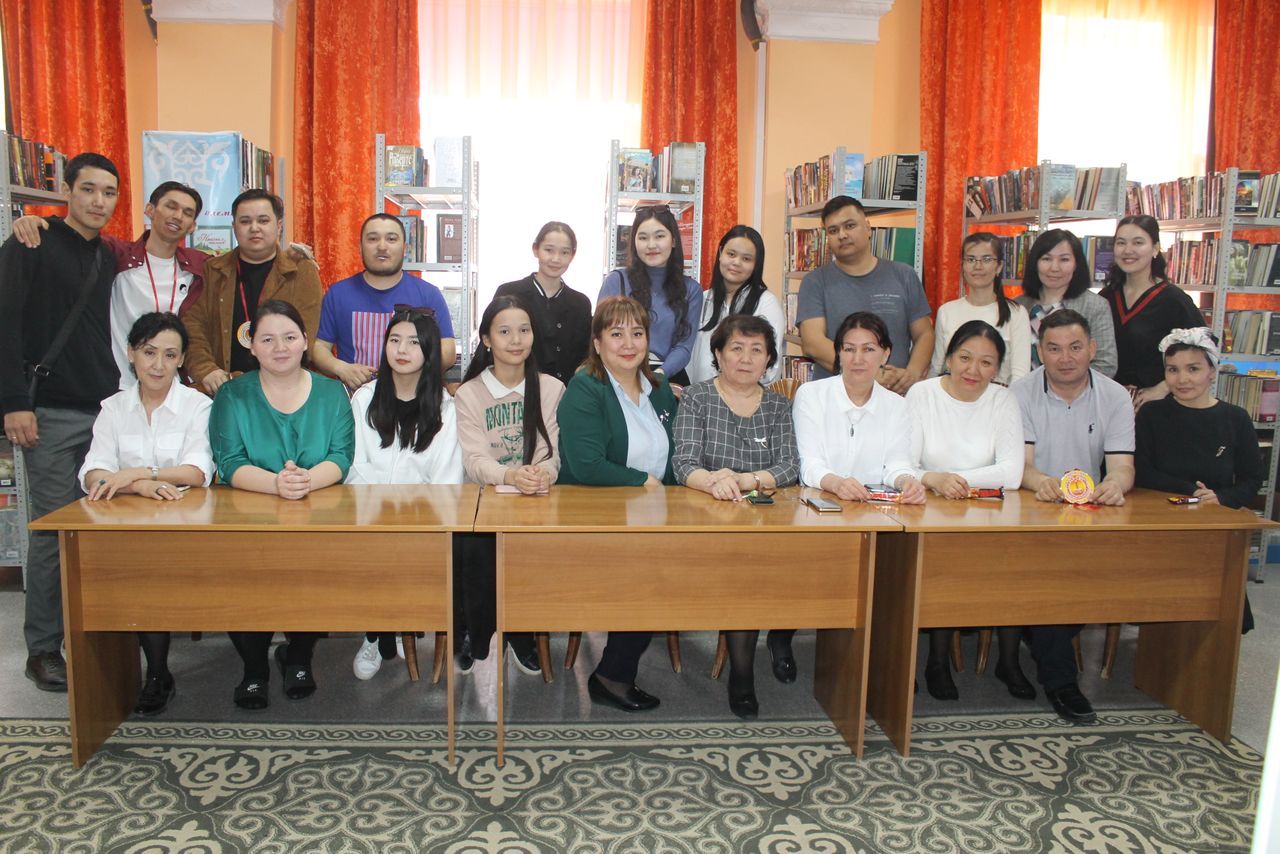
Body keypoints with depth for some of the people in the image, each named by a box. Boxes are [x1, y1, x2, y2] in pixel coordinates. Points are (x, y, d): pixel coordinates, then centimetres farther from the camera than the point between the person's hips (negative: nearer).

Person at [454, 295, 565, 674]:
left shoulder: (552, 389, 7)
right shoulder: (469, 393, 4)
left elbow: (554, 452, -1)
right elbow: (475, 460, -9)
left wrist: (542, 473, -28)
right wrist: (511, 476, -33)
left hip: (536, 502, 0)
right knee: (474, 548, -28)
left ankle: (520, 634, -3)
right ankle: (476, 637, -2)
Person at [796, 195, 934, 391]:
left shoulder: (904, 277, 14)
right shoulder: (815, 282, 7)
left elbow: (924, 334, 15)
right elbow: (812, 343, -5)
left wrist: (913, 372, -6)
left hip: (895, 396, 2)